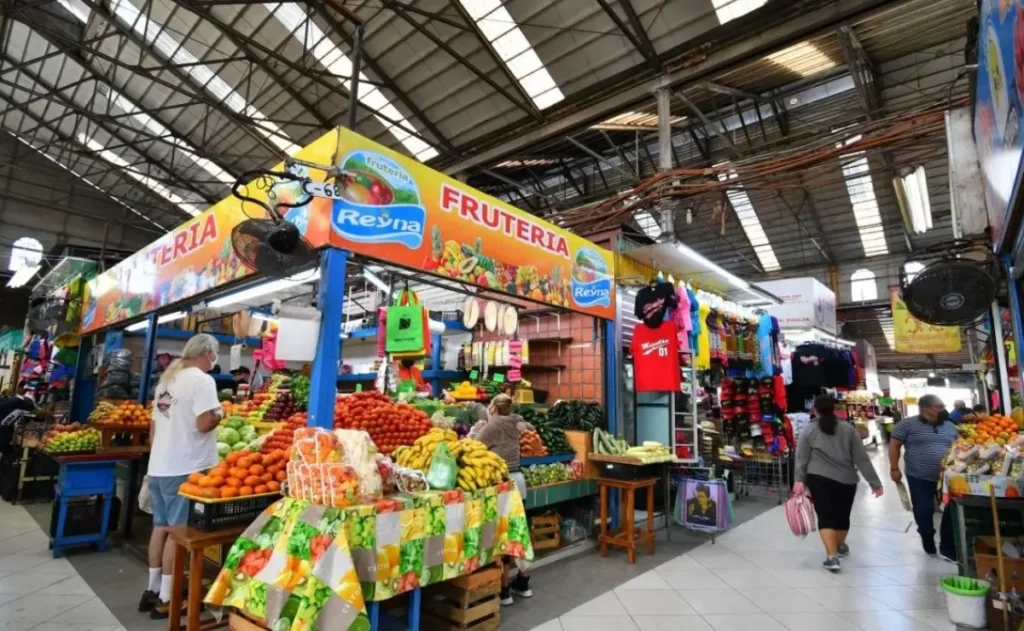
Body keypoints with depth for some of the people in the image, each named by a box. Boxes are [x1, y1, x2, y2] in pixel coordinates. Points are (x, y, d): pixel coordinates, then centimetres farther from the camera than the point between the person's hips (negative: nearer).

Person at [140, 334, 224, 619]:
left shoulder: (167, 378, 12)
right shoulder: (202, 381, -16)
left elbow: (155, 423, 17)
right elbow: (204, 423, -25)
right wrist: (219, 413, -4)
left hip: (159, 466, 9)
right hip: (184, 469, -9)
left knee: (160, 527, 17)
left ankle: (153, 590, 28)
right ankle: (165, 599, 10)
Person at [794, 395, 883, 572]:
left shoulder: (808, 430, 0)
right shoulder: (848, 429, 3)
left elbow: (801, 458, -2)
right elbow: (861, 458, 3)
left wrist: (800, 480, 2)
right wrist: (874, 482, 7)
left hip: (818, 479, -2)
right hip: (846, 480, 2)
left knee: (825, 516, 0)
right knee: (842, 515, 18)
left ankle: (832, 557, -9)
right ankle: (840, 546, 40)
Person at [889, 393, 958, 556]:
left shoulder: (950, 426, 10)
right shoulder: (908, 424, -6)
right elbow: (894, 444, -5)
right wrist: (894, 468, -8)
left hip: (946, 478, 4)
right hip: (919, 478, -4)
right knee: (923, 512, 2)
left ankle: (949, 546, 22)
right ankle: (928, 542, 24)